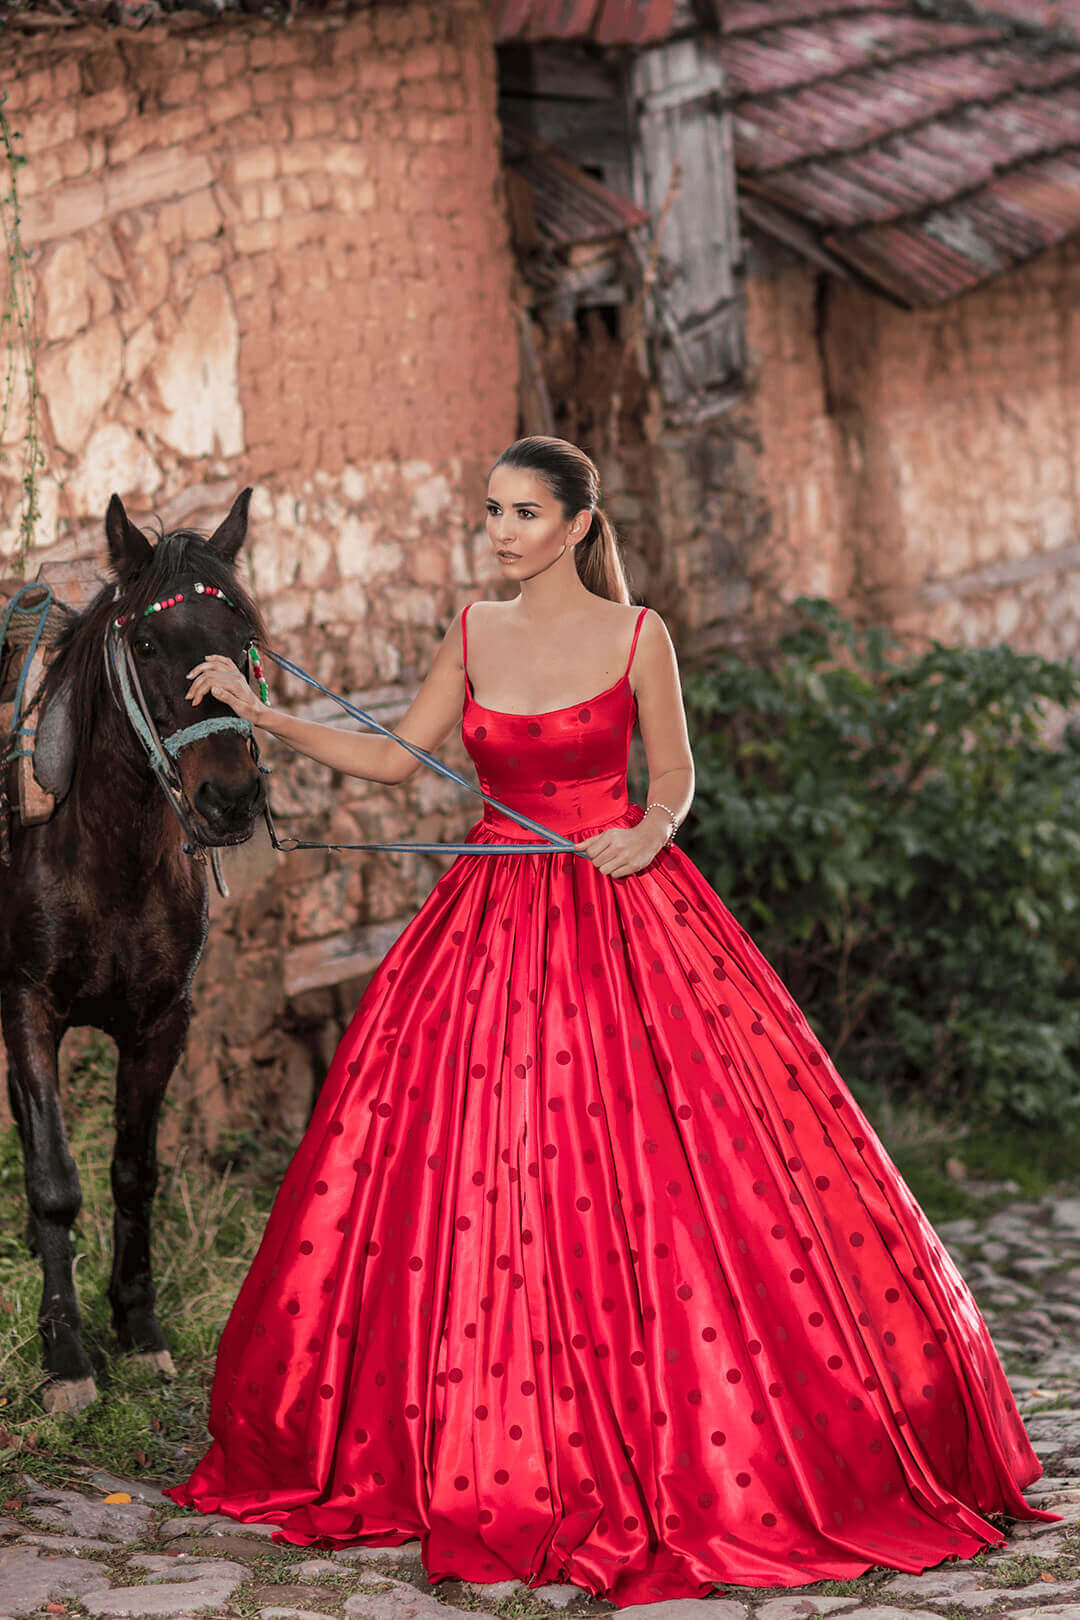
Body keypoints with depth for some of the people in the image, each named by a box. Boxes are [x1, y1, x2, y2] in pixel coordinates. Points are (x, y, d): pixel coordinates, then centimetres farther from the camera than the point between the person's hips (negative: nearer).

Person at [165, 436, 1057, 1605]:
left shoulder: (636, 636, -2)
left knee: (660, 1170, -8)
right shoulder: (473, 633, 7)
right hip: (495, 924, 4)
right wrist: (263, 716, 4)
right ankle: (496, 1457, 13)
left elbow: (674, 776, 6)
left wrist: (648, 833, -15)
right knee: (467, 1182, 1)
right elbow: (397, 757, 10)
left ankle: (692, 1444, 4)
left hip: (622, 916, -3)